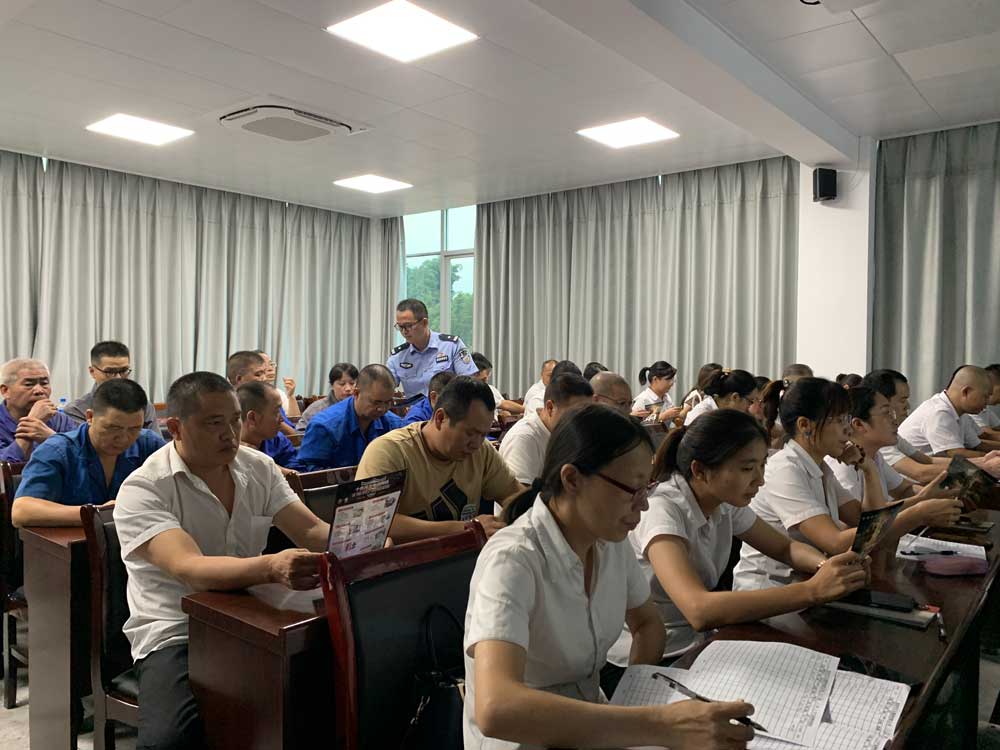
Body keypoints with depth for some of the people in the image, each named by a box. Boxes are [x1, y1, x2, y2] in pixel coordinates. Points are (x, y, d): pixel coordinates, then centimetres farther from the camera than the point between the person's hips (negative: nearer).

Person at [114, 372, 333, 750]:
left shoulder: (259, 467, 4)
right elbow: (189, 569, -28)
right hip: (178, 635, -4)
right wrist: (271, 567, -47)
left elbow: (312, 530, -1)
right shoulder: (142, 490, -13)